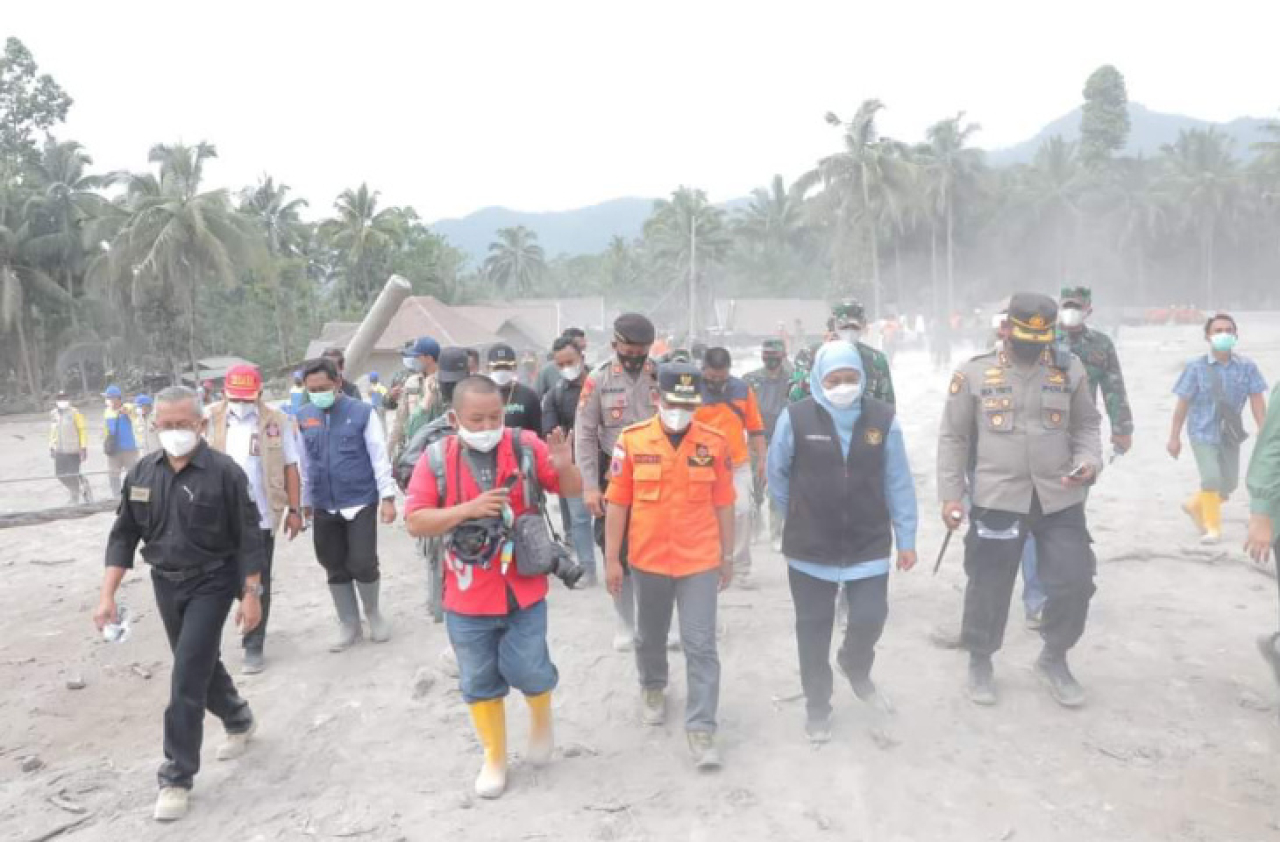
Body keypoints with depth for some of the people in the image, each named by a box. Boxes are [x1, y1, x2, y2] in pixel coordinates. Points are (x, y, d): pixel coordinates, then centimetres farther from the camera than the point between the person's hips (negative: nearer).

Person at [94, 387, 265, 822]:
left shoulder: (224, 472, -16)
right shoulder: (141, 473, -1)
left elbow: (248, 538, -12)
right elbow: (124, 536, 5)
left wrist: (251, 595, -13)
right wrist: (108, 595, 0)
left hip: (211, 585, -5)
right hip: (165, 585, 5)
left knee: (187, 679, -7)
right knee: (201, 664, 20)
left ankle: (177, 777, 6)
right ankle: (239, 719, 46)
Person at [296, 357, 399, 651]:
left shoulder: (362, 412, -8)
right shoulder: (304, 417, 3)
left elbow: (379, 457, -6)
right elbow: (304, 463, 12)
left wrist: (387, 497, -9)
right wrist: (305, 501, 15)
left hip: (361, 502, -4)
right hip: (324, 506, 4)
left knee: (362, 564, -5)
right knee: (335, 569, 11)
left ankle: (373, 612, 22)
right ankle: (349, 624, 26)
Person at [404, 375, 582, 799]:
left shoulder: (526, 446, -8)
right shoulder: (437, 458, -7)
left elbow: (573, 491, -1)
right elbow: (415, 522, -9)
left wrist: (564, 466, -24)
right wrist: (469, 508, -22)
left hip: (522, 589, -1)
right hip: (467, 597, 1)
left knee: (528, 671, 2)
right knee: (480, 683, 13)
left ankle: (541, 717, 36)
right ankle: (494, 757, 33)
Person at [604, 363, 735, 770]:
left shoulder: (715, 442, -5)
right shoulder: (631, 441, -8)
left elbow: (723, 504, 2)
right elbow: (617, 504, -3)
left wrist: (727, 557, 6)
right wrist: (612, 559, -2)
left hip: (700, 561, -1)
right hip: (648, 560, 1)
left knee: (701, 645, -1)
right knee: (650, 636, 21)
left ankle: (701, 728, 9)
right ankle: (652, 687, 48)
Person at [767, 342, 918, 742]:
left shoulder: (883, 418, -5)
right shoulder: (796, 418, -11)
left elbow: (898, 482, 0)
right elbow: (776, 474, 2)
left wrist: (906, 538, 2)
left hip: (869, 545, 1)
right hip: (810, 548, -1)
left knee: (871, 618, 1)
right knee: (813, 629, 10)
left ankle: (856, 667, 38)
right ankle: (817, 707, 30)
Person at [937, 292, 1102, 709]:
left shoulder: (1069, 369, 4)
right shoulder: (974, 373, -3)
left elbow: (1086, 425, 14)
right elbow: (953, 437, 1)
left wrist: (1089, 461, -7)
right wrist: (950, 494, -3)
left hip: (1060, 499, 3)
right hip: (996, 499, -2)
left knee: (1075, 582, 4)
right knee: (989, 587, 7)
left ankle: (1054, 660, 29)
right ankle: (980, 663, 29)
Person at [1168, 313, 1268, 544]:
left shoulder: (1247, 367, -5)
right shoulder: (1196, 367, -10)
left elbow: (1257, 402, -4)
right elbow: (1183, 403, -6)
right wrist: (1174, 437, -3)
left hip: (1230, 434, 4)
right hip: (1203, 432, -3)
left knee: (1229, 484, 11)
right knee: (1211, 478, -13)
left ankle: (1195, 506, 38)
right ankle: (1212, 527, 7)